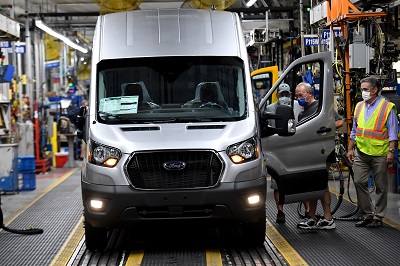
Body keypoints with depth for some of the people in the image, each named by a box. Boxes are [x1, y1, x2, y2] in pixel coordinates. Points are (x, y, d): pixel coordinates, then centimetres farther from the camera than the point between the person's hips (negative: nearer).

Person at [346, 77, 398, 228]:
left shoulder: (387, 107, -3)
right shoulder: (359, 107, 13)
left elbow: (392, 132, -5)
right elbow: (354, 131, 19)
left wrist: (391, 151, -12)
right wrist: (350, 149, 15)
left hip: (380, 153, -5)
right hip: (361, 152, 5)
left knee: (381, 186, 3)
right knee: (359, 182, -1)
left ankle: (378, 217, 10)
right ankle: (367, 214, 10)